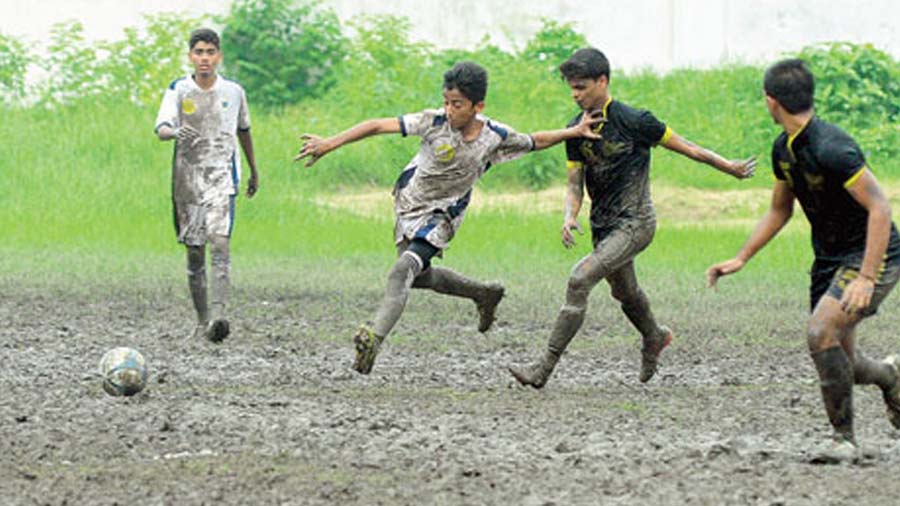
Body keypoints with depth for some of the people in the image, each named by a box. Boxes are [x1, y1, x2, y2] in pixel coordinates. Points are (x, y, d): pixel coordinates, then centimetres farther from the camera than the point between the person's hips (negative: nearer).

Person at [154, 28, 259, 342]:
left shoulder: (233, 92, 5)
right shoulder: (179, 90, 0)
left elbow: (243, 131, 21)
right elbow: (161, 129, -13)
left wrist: (254, 171, 31)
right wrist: (175, 132, -38)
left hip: (222, 176, -1)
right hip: (188, 176, 1)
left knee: (220, 241, -19)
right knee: (194, 251, 5)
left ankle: (218, 314, -32)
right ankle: (202, 320, 16)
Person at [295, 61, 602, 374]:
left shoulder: (496, 137, -17)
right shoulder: (435, 122, -23)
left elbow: (535, 142, 4)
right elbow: (377, 126, -26)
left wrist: (574, 132, -10)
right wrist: (329, 144, -34)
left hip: (441, 216, -3)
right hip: (407, 204, 3)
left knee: (402, 271, -25)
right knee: (418, 277, 21)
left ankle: (374, 337, -36)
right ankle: (484, 294, 42)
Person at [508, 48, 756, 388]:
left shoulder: (633, 122, -17)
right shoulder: (576, 130, 1)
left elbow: (684, 147, -7)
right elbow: (575, 184, 5)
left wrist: (729, 167, 0)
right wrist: (569, 217, -15)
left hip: (634, 223, -7)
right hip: (603, 225, 7)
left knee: (580, 280, -21)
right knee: (624, 293, 25)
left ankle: (545, 368, -21)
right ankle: (654, 338, 57)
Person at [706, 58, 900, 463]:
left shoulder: (832, 149, -26)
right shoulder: (784, 149, 4)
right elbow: (779, 211, 19)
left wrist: (865, 279, -32)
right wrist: (741, 259, 11)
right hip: (829, 259, 9)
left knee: (820, 332, -25)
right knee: (836, 364, 7)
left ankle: (844, 438, -14)